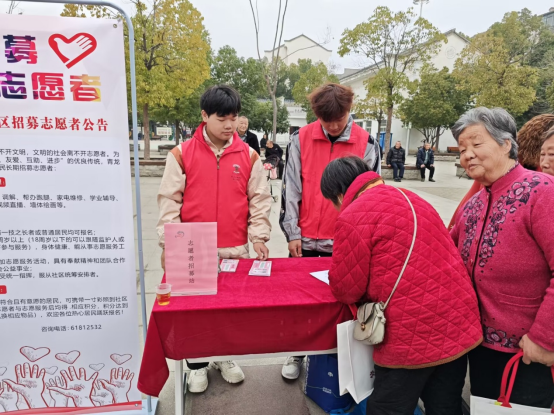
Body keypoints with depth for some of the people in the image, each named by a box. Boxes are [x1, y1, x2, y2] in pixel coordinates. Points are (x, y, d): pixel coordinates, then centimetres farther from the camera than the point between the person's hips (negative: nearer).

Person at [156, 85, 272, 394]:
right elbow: (169, 201, -3)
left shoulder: (249, 155, 1)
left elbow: (260, 199, 3)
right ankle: (198, 364, 31)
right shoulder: (182, 154, -3)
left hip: (235, 249, 1)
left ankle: (226, 357, 36)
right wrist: (169, 244, -7)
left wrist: (259, 237, -4)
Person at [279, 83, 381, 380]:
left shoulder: (367, 144, -4)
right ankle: (296, 354, 33)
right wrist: (292, 232, -5)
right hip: (306, 238, 1)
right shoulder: (300, 139, -4)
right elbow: (291, 189, -2)